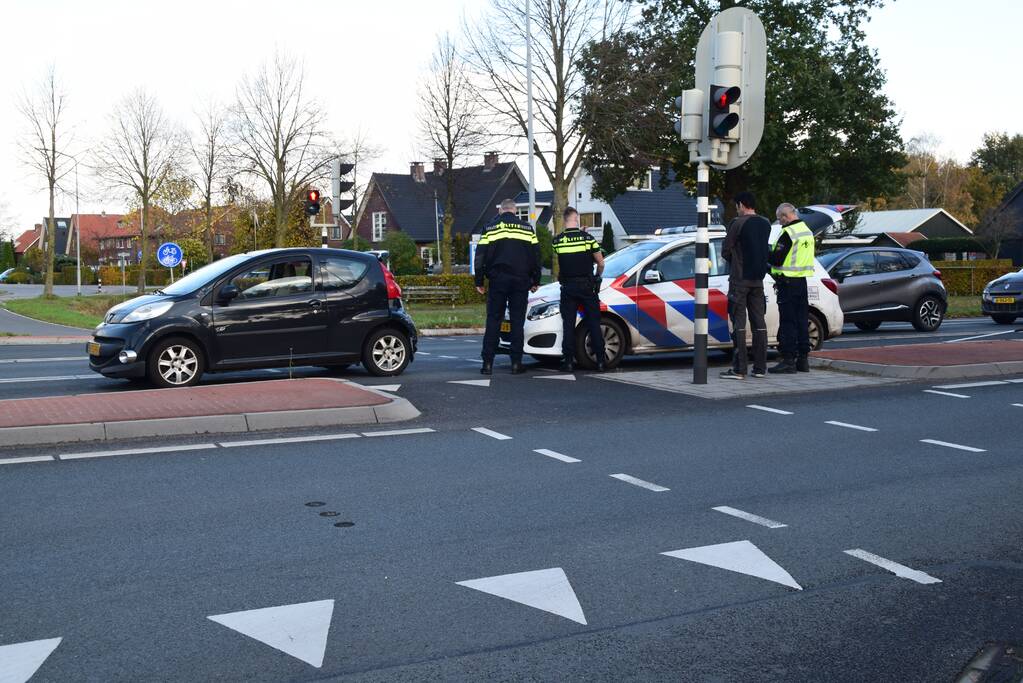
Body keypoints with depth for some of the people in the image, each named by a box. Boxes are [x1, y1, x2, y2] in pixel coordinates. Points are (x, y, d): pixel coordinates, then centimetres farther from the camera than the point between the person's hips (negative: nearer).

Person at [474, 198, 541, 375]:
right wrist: (535, 281, 15)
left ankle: (488, 363, -2)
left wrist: (479, 281, 8)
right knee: (517, 321, 3)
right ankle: (516, 363, 1)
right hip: (520, 281, 1)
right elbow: (536, 256, 9)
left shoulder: (490, 228, 5)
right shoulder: (527, 228, 8)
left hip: (497, 281, 0)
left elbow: (480, 256, 2)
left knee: (493, 321, 2)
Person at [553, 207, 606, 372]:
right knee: (594, 324, 4)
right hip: (586, 286, -1)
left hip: (567, 287, 1)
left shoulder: (557, 241, -1)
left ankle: (568, 362, 1)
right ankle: (600, 361, 4)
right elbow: (601, 263, -3)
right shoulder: (587, 237, -6)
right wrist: (597, 276, 19)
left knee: (568, 325, 5)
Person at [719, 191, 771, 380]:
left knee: (738, 322, -5)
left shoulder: (738, 223, -11)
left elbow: (725, 251, -7)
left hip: (739, 279, -6)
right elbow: (765, 250, 13)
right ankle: (760, 367, 11)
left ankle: (739, 368, -7)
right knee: (759, 322, 9)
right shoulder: (766, 224, 9)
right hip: (758, 279, 6)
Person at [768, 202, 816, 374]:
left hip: (788, 282, -9)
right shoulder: (807, 231, 14)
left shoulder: (788, 233, -16)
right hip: (802, 281, 9)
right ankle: (803, 359, 16)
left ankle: (788, 360, -5)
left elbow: (777, 258, -18)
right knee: (801, 320, 12)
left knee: (787, 322, -5)